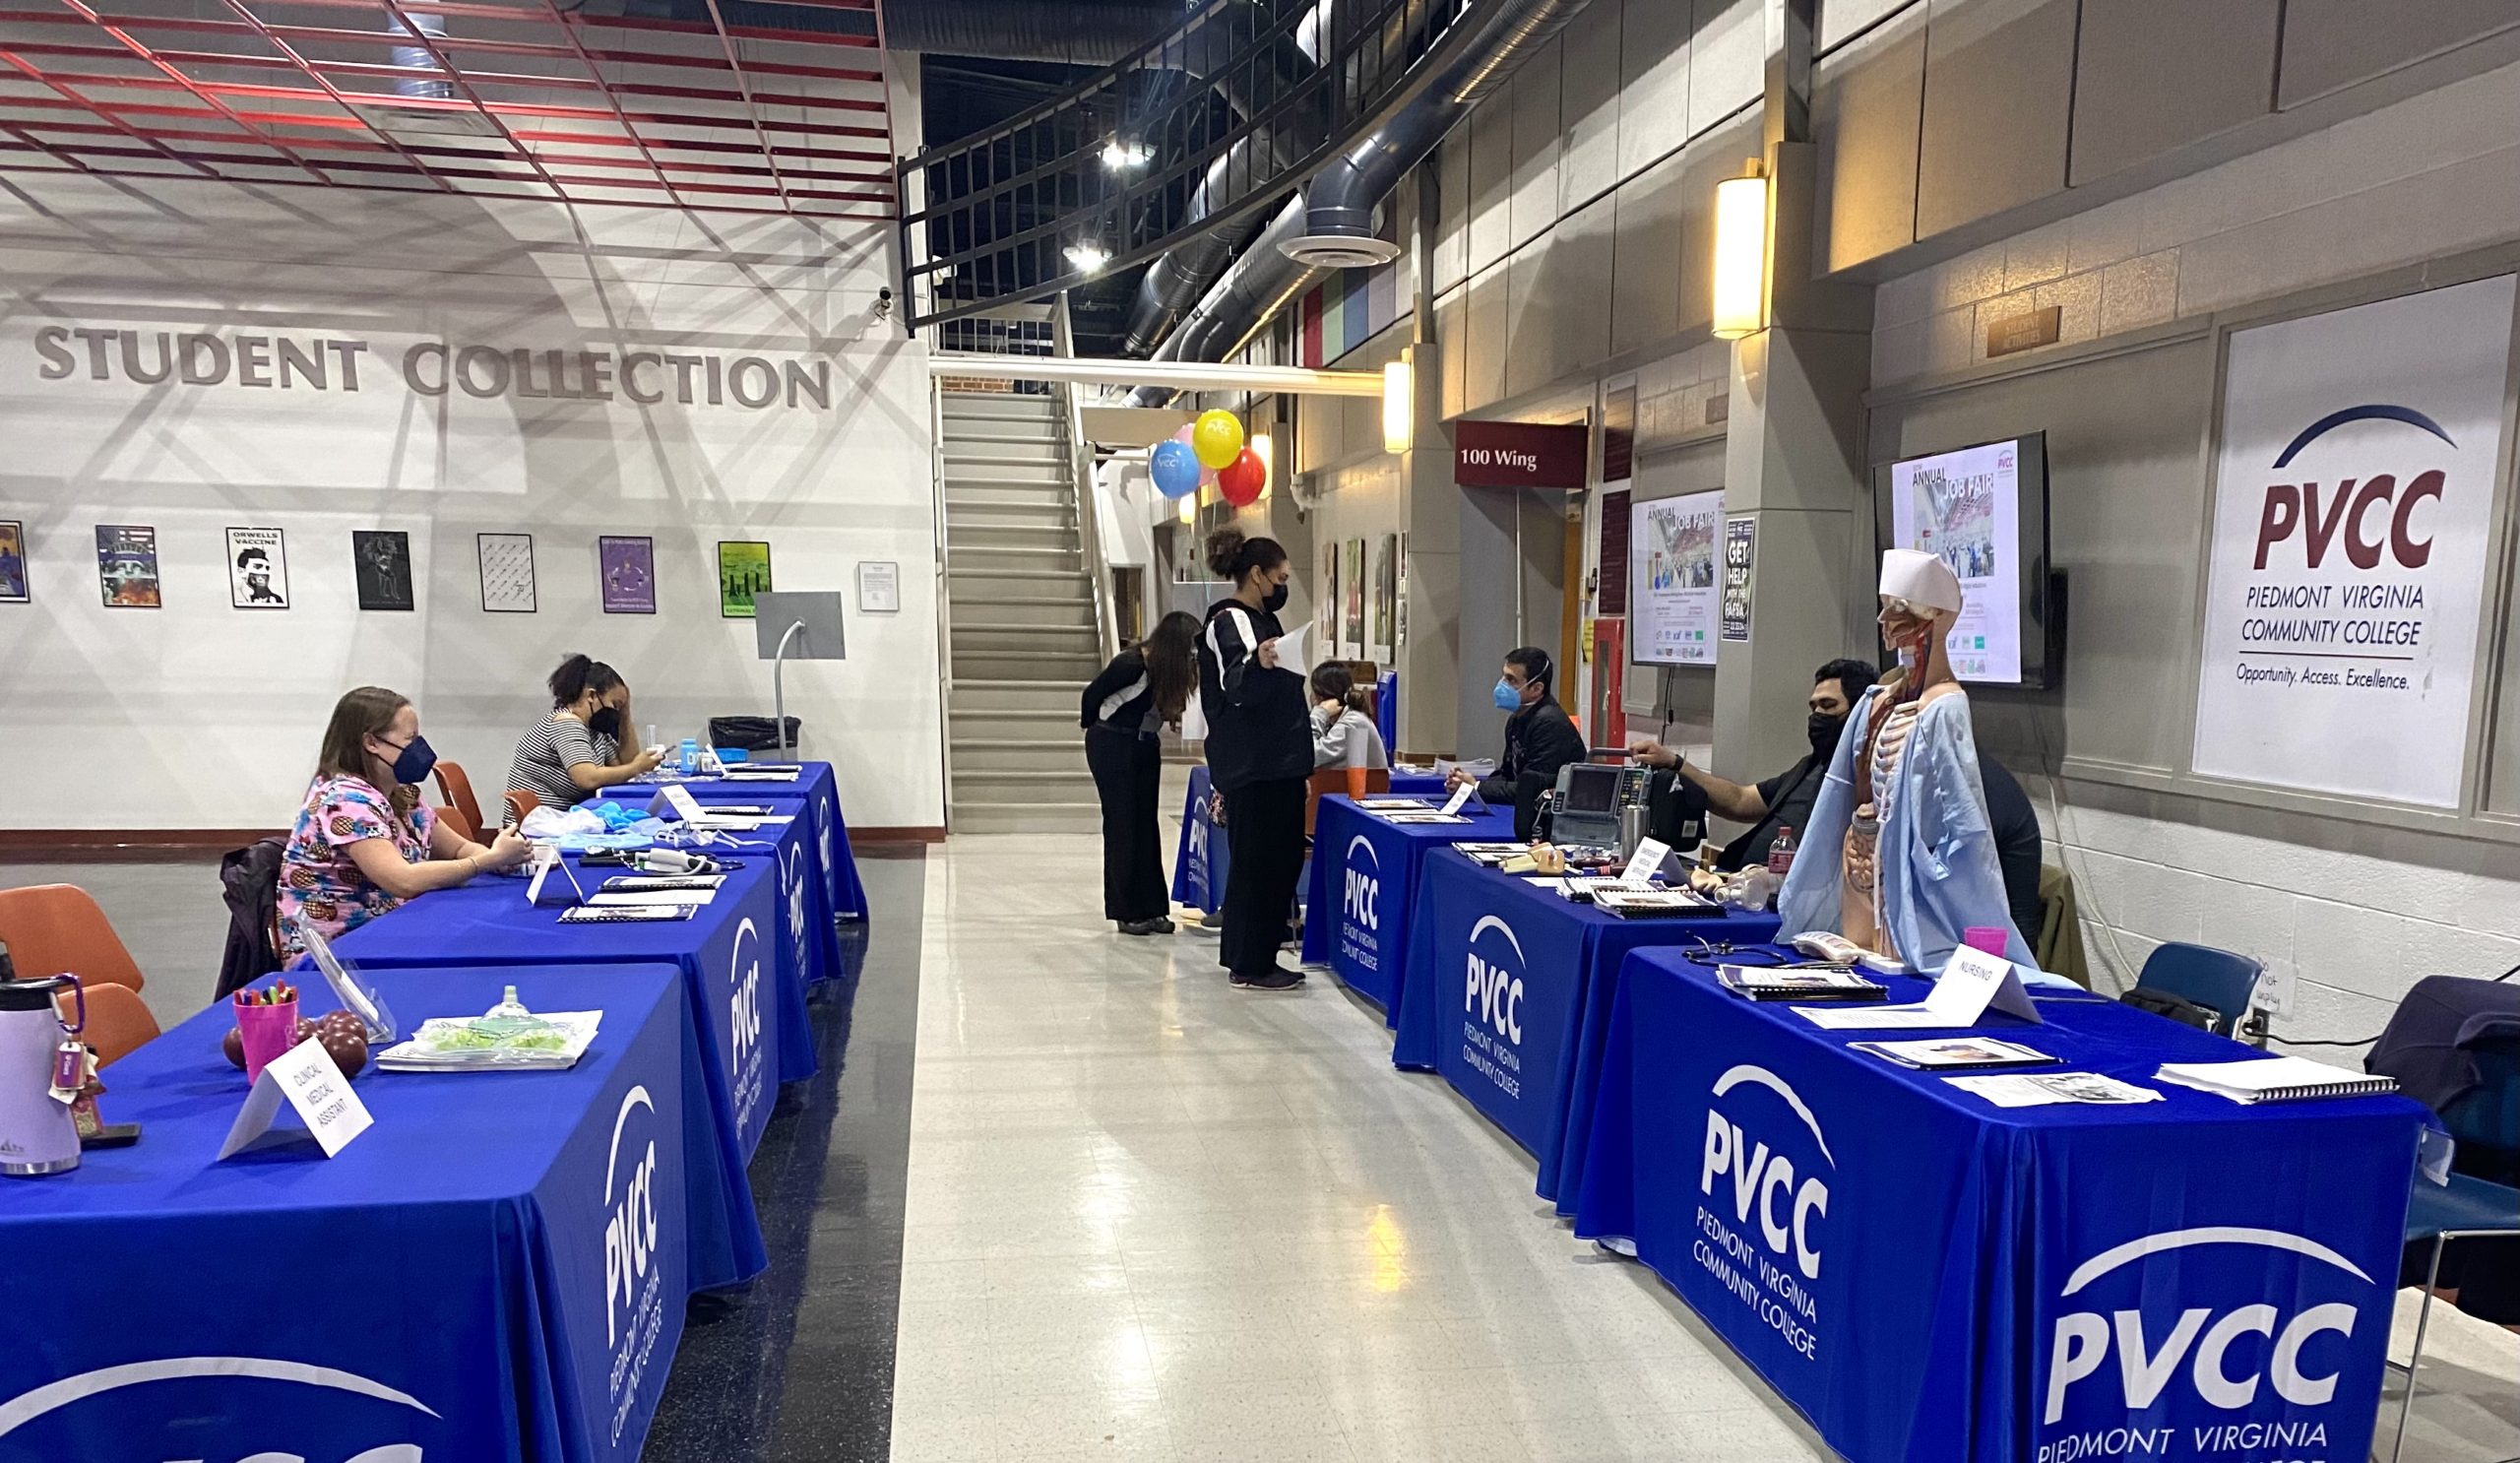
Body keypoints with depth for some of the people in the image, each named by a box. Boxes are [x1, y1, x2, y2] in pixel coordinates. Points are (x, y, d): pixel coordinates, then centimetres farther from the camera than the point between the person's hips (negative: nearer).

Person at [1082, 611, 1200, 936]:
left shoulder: (1167, 668, -5)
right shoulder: (1131, 664, -23)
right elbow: (1093, 693, -9)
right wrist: (1091, 725, 6)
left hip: (1146, 747, 7)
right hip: (1112, 747, -6)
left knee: (1146, 825, 7)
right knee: (1123, 825, -2)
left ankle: (1151, 908, 11)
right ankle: (1127, 912, 5)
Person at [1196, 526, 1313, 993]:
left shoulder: (1260, 620, 20)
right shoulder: (1230, 621, -10)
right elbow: (1234, 687, -24)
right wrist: (1257, 665, -47)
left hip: (1276, 764, 10)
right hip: (1251, 767, -10)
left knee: (1281, 858, 11)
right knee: (1256, 861, -7)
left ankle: (1248, 954, 19)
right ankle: (1250, 964, 0)